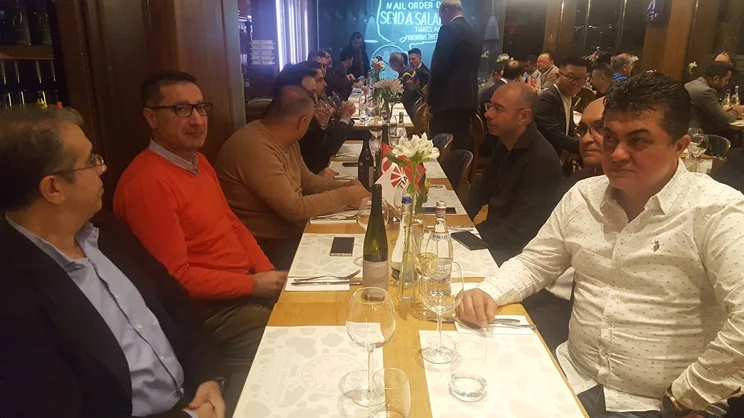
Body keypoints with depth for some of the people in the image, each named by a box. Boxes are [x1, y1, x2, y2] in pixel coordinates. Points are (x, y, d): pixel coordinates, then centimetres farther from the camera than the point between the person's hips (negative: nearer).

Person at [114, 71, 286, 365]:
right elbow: (175, 278, -22)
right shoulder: (147, 183, -22)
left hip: (245, 284, 9)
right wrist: (253, 284, -17)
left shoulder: (198, 161, 7)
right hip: (205, 308, -9)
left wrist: (267, 273, -1)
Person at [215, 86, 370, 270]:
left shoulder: (285, 141, 3)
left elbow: (307, 180, 13)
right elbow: (295, 208, -27)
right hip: (267, 246, -9)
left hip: (290, 232, 9)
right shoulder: (255, 148, -27)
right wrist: (345, 196, -17)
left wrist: (347, 186, -2)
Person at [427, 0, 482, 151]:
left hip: (449, 99, -8)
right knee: (462, 145, 11)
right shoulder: (474, 33, 17)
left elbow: (439, 67, -14)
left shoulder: (449, 29, -7)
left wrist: (430, 101, -8)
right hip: (468, 99, 8)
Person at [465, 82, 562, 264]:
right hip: (493, 233, 8)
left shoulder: (542, 162, -24)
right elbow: (481, 189, 11)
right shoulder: (506, 144, 4)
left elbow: (518, 232, -24)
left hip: (511, 253, -7)